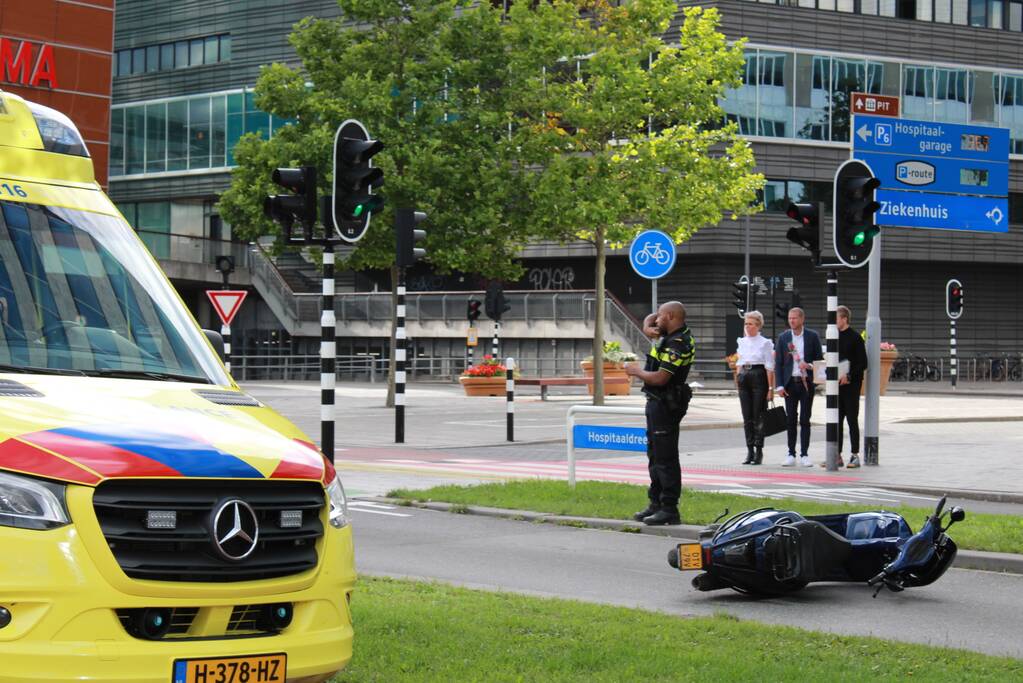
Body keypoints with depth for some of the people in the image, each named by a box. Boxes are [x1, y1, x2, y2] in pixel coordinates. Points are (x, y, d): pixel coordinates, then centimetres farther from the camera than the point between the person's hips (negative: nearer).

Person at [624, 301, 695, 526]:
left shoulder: (677, 344, -20)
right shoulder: (677, 337, 13)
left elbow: (660, 378, -24)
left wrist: (637, 372, -10)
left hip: (665, 406, -11)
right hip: (657, 404, 11)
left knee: (665, 459, -7)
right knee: (655, 456, 17)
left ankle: (669, 509, -5)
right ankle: (656, 504, 24)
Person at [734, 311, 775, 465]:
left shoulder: (765, 343, -3)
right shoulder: (742, 342, 13)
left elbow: (769, 367, -5)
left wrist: (771, 388, -9)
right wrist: (738, 376, 9)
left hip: (759, 377, -5)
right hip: (744, 378, 5)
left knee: (758, 416, -3)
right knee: (747, 417, 5)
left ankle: (758, 452, 3)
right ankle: (750, 451, 10)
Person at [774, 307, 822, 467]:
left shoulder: (813, 336, 2)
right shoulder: (783, 337, 5)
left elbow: (820, 359, 6)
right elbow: (778, 363, 5)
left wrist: (810, 366, -15)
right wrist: (779, 386, -3)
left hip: (807, 383, -1)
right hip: (790, 383, 1)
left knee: (805, 420, 0)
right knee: (791, 420, 3)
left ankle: (804, 455, 4)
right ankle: (791, 454, 7)